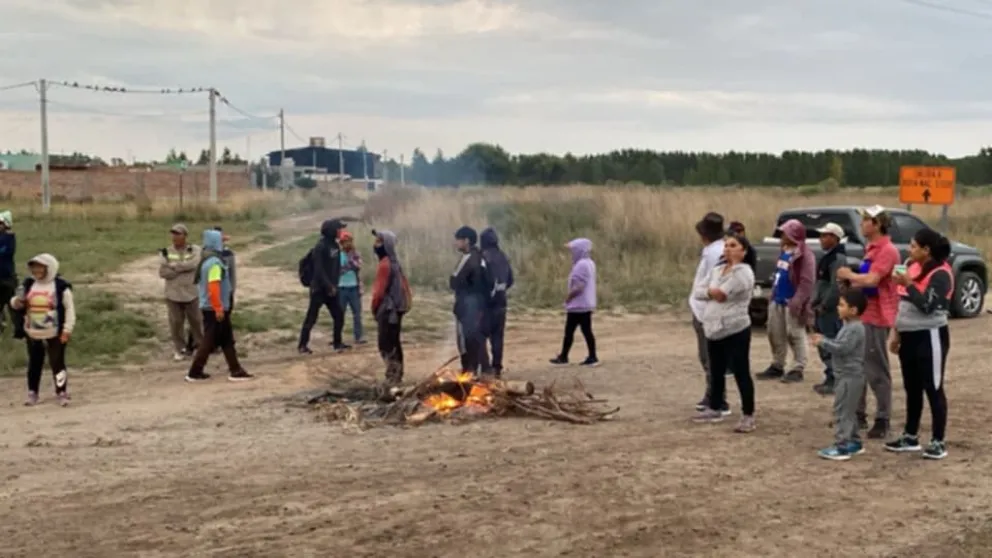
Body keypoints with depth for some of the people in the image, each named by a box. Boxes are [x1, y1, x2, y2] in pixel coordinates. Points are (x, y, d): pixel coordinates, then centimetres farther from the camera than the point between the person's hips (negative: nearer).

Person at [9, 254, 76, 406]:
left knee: (57, 363, 0)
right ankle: (32, 394, 23)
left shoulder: (61, 286, -11)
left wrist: (67, 329, -12)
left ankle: (62, 393, 11)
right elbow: (16, 304, 13)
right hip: (33, 333, 5)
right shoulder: (28, 284, 3)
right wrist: (16, 302, -13)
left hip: (55, 334, -5)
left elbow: (70, 308, -8)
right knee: (34, 364, 13)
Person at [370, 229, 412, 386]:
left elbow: (380, 289, -18)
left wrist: (374, 307, -6)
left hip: (388, 308, -10)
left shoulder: (385, 264, -17)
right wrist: (406, 301, 19)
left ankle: (393, 376, -8)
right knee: (394, 342, 15)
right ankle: (396, 374, 20)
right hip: (397, 307, 10)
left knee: (386, 344, -7)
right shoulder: (395, 262, 13)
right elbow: (404, 284, 17)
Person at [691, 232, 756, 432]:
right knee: (716, 372, 18)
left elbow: (720, 293, -24)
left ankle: (748, 416, 2)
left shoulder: (743, 272, -12)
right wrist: (711, 292, -8)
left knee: (741, 373, -4)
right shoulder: (717, 270, 13)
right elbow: (697, 292, 8)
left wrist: (710, 290, -5)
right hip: (714, 329, 8)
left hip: (736, 330, -8)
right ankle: (715, 409, 32)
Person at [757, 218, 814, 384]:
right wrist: (773, 294, 17)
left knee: (795, 335, -2)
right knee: (775, 334, 13)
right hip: (778, 300, 9)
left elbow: (807, 282, -20)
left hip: (791, 302, -9)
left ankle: (798, 369, 5)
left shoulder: (805, 255, -15)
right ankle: (777, 366, 24)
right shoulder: (785, 251, 14)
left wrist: (796, 302, -25)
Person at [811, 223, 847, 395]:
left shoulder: (838, 258, -16)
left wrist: (823, 306, -17)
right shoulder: (827, 257, 17)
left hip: (831, 310, -11)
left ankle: (834, 381, -6)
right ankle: (830, 379, 21)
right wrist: (815, 303, 14)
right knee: (823, 345, 14)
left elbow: (836, 287, -23)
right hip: (823, 309, 11)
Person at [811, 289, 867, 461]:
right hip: (845, 375, 11)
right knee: (848, 411, 17)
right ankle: (854, 442, 25)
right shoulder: (849, 326, 14)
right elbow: (838, 344, 20)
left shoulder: (855, 328, -19)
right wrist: (823, 339, 7)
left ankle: (841, 447, -9)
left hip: (850, 377, -11)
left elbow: (842, 348, -27)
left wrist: (822, 342, -18)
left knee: (842, 411, -10)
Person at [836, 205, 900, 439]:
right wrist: (851, 284, 6)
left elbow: (871, 280, -27)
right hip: (861, 315, 10)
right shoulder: (871, 249, 16)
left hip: (876, 318, -10)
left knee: (877, 371, -4)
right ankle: (858, 413, 23)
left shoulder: (887, 250, -16)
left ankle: (882, 420, 2)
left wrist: (849, 275, -11)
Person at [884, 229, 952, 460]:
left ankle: (938, 442, 4)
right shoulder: (914, 267, 11)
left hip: (930, 337, -8)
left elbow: (927, 306, -23)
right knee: (912, 388, 14)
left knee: (933, 389, -2)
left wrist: (907, 284, -22)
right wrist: (897, 332, 18)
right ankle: (910, 437, 24)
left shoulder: (940, 274, -14)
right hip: (909, 336, 9)